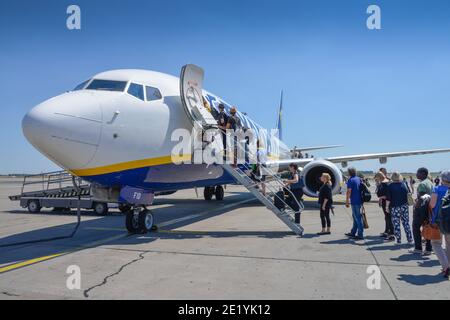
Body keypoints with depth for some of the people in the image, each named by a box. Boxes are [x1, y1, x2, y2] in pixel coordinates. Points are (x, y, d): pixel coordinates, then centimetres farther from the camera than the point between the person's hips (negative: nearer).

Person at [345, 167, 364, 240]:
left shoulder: (350, 180, -12)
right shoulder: (359, 179, 12)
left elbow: (349, 192, -17)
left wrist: (347, 201, -12)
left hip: (354, 202, -9)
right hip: (359, 201, 9)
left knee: (358, 218, -5)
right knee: (356, 217, 16)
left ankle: (360, 235, -1)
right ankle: (353, 233, 26)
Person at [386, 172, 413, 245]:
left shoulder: (390, 186, -9)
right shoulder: (404, 184, 0)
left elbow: (388, 198, -9)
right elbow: (408, 194, 11)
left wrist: (387, 206, 1)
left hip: (395, 207, -3)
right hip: (404, 206, 4)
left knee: (396, 224, 3)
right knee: (406, 223, 12)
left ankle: (398, 241, 4)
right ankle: (410, 239, 15)